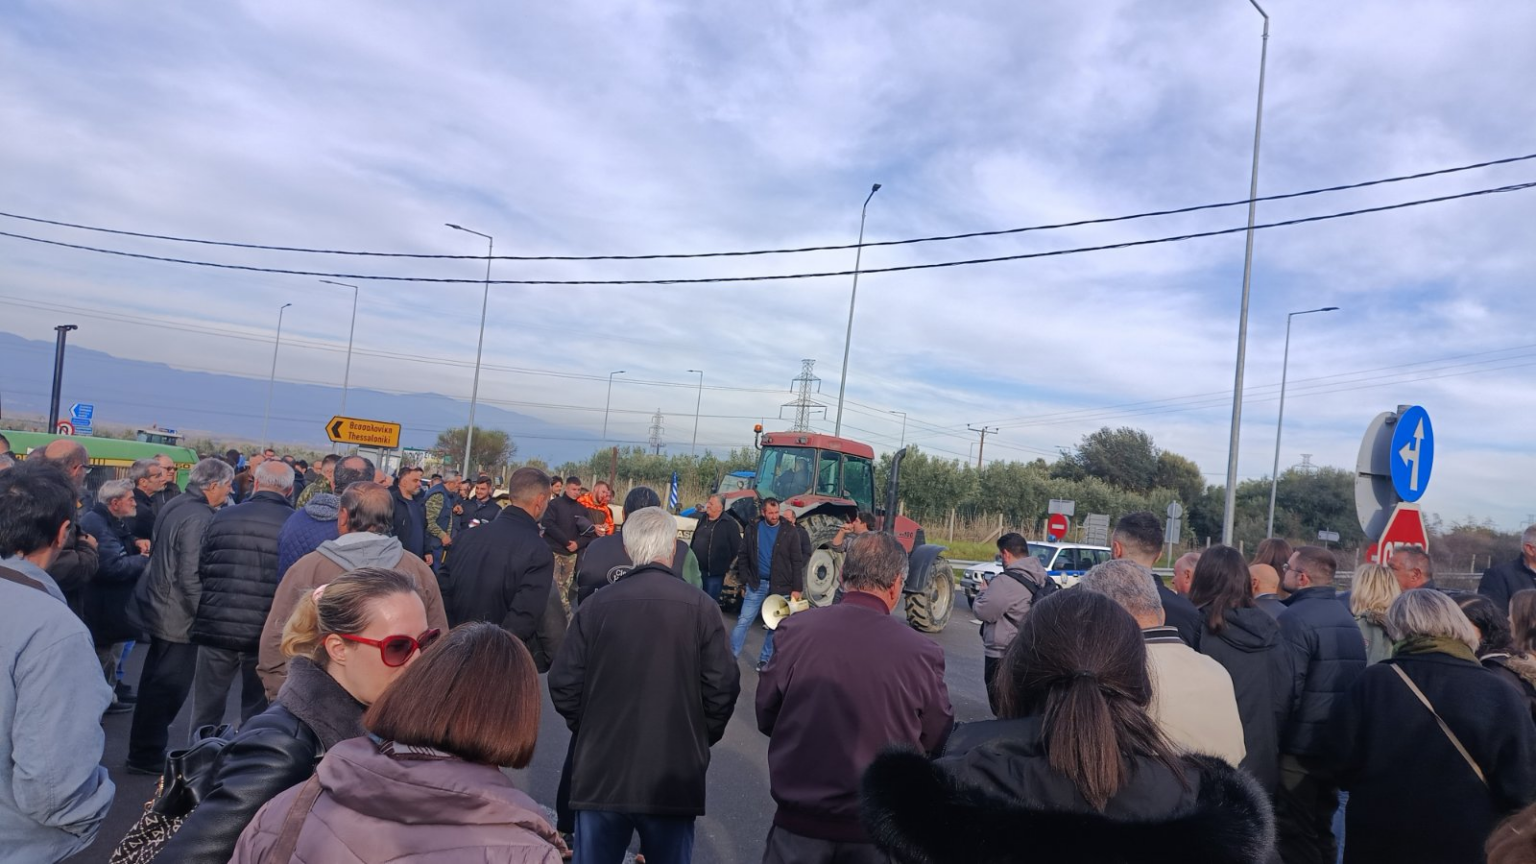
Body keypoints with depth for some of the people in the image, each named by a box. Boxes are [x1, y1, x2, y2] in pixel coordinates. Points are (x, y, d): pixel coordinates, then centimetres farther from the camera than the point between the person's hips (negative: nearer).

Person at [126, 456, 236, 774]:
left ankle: (144, 751, 35)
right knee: (170, 687, 2)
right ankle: (147, 756, 13)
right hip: (178, 615, -10)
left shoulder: (175, 506, 7)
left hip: (158, 607, 10)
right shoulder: (198, 517, -23)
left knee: (156, 684, 21)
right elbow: (190, 575, -26)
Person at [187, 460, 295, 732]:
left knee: (207, 710, 17)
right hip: (267, 634, -2)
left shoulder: (222, 517, -1)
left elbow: (199, 569, 3)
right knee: (256, 713, 12)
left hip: (216, 627, 2)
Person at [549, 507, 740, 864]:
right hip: (675, 777, -1)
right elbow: (723, 687, -9)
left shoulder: (595, 605, -6)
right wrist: (701, 740, 8)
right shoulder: (701, 607, -9)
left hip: (601, 773, 1)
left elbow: (563, 684, -3)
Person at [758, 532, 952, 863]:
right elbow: (937, 743, -3)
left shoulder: (795, 630, -15)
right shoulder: (921, 652, -17)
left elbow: (766, 718, -2)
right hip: (877, 830, 0)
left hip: (799, 821, 0)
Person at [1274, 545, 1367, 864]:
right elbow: (1357, 680, 16)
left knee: (1295, 835, 1)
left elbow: (1286, 688, -22)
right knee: (1321, 830, 19)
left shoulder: (1295, 619, -18)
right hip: (1336, 743, 8)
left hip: (1299, 746, -8)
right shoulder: (1346, 616, 10)